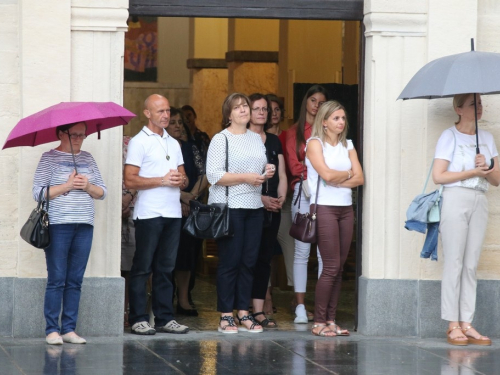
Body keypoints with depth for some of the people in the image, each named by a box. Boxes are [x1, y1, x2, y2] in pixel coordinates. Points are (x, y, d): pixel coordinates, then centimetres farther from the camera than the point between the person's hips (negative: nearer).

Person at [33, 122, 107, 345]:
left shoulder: (87, 159, 14)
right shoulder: (49, 158, 0)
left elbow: (102, 192, 14)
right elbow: (38, 193, -7)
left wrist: (88, 186, -6)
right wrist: (67, 186, -12)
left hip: (84, 226, 5)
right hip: (58, 226, -5)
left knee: (75, 281, 5)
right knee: (56, 280, -5)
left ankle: (69, 329, 9)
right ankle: (52, 330, -1)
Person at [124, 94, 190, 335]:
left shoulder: (173, 143, 19)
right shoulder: (139, 142, -3)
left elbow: (183, 178, 22)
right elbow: (130, 180, -11)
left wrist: (181, 180, -1)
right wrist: (163, 180, -14)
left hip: (172, 213, 6)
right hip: (149, 213, -6)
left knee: (165, 268, 8)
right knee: (142, 268, -3)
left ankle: (165, 318, 11)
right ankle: (138, 319, 0)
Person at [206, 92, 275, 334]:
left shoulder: (256, 139, 17)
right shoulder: (221, 139, -4)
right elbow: (213, 175, -12)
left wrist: (267, 172, 5)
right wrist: (245, 178, -16)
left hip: (254, 206, 6)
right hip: (229, 206, -6)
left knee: (249, 260, 5)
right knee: (230, 261, -5)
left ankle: (243, 313, 11)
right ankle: (225, 316, -1)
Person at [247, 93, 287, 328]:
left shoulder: (274, 141, 16)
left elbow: (281, 175, 16)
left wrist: (281, 198, -2)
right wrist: (261, 198, -15)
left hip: (272, 209, 6)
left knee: (265, 258, 4)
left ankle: (259, 311, 5)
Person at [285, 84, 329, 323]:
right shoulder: (294, 132, 14)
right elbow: (293, 164, 6)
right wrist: (309, 174, -11)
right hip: (302, 191, 0)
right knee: (302, 251, -2)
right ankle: (300, 307, -1)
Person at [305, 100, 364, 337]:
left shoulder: (347, 145, 15)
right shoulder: (315, 144, -2)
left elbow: (359, 178, 5)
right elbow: (327, 174, -16)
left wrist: (337, 180, -9)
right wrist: (348, 174, 1)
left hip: (346, 209, 6)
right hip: (324, 208, -6)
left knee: (339, 268, 3)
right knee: (331, 267, -9)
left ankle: (331, 320, 7)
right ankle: (319, 322, -4)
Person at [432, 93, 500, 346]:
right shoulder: (449, 136, 0)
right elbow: (438, 176, -8)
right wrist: (472, 172, -11)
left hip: (479, 202, 5)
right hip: (455, 199, -5)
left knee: (471, 265, 3)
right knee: (454, 263, -6)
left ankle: (466, 323, 4)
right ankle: (453, 325, -5)